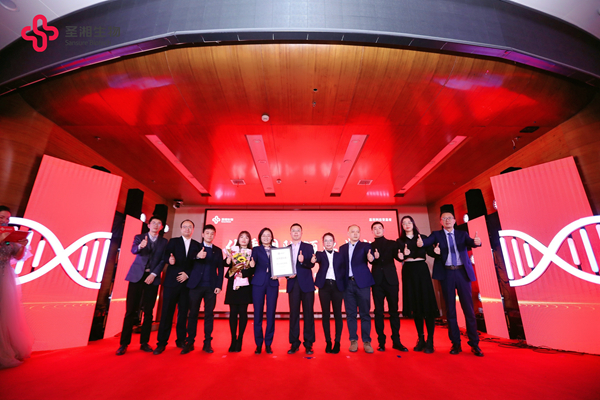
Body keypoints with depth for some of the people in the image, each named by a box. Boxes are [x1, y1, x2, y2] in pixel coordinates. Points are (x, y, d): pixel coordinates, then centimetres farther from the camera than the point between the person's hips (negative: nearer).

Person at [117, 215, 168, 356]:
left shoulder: (164, 242, 9)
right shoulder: (139, 237, 8)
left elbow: (163, 260, 2)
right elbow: (133, 250, -11)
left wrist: (153, 274, -10)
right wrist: (140, 246, -34)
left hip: (152, 278, 1)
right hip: (137, 276, -1)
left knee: (148, 312, 3)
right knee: (130, 311, -1)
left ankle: (144, 342, 13)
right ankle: (124, 343, 10)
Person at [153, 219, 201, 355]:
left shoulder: (197, 245, 10)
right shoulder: (173, 241, 8)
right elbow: (166, 256, -4)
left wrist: (188, 274, -8)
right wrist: (169, 260, -26)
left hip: (187, 283, 1)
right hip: (171, 282, -1)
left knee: (183, 312, 6)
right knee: (167, 312, 0)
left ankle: (181, 340, 18)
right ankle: (162, 342, 10)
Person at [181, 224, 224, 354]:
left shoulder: (218, 250, 11)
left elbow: (220, 269, 6)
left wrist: (219, 285, -3)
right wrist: (197, 257, -26)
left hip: (211, 287, 1)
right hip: (196, 285, -1)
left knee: (209, 314, 5)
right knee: (193, 314, 5)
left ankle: (207, 343, 12)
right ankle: (190, 342, 15)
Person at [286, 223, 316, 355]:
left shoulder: (308, 247, 5)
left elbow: (311, 264, -8)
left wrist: (303, 261, -27)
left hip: (306, 284, -2)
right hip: (293, 284, 2)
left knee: (308, 313, 3)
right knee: (294, 314, 5)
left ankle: (308, 344, 15)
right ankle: (294, 344, 18)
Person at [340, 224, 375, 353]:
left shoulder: (365, 246, 5)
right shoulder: (342, 248, 13)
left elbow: (370, 255, -14)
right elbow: (341, 265, 9)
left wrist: (371, 258, -36)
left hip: (362, 283, -2)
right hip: (348, 284, 2)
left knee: (365, 313, 3)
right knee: (350, 313, 8)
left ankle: (366, 341, 15)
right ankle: (353, 340, 20)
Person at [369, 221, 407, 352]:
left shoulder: (392, 243, 11)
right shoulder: (370, 246, 10)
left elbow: (397, 256, -5)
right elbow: (370, 260, -5)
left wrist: (401, 255, -28)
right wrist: (373, 258, -27)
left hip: (391, 280, 0)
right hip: (377, 282, 0)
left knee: (394, 310, 3)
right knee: (378, 311, 2)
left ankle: (396, 341, 13)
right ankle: (381, 341, 11)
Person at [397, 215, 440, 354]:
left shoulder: (423, 238, 8)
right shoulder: (400, 241, 9)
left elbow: (430, 252, -1)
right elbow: (399, 256, -5)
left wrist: (436, 251, -23)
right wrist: (402, 255, -27)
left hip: (422, 271, -1)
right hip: (408, 272, 1)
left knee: (427, 304, -4)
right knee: (415, 305, 6)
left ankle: (430, 341, 4)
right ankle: (421, 339, 16)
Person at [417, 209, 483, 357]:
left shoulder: (462, 234, 12)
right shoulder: (437, 234, 7)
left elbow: (470, 242, -7)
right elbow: (428, 241, -12)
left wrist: (476, 242, -31)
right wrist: (421, 243, -36)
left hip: (462, 272, 1)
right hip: (446, 274, -1)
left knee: (468, 308, 3)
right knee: (450, 309, 6)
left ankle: (474, 344, 16)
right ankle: (456, 343, 17)